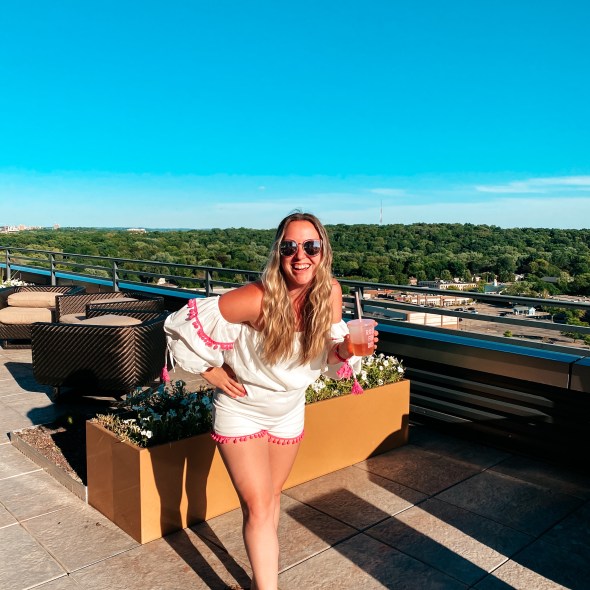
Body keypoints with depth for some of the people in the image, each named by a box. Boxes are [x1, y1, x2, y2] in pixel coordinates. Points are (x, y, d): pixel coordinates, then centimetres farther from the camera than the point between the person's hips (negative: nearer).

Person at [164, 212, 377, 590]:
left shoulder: (331, 293, -17)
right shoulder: (258, 298, -32)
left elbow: (327, 355, -6)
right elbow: (182, 323, -24)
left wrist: (346, 350, -27)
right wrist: (210, 370, -16)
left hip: (289, 412, 5)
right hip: (242, 411, -5)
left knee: (271, 496, 21)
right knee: (258, 508, -4)